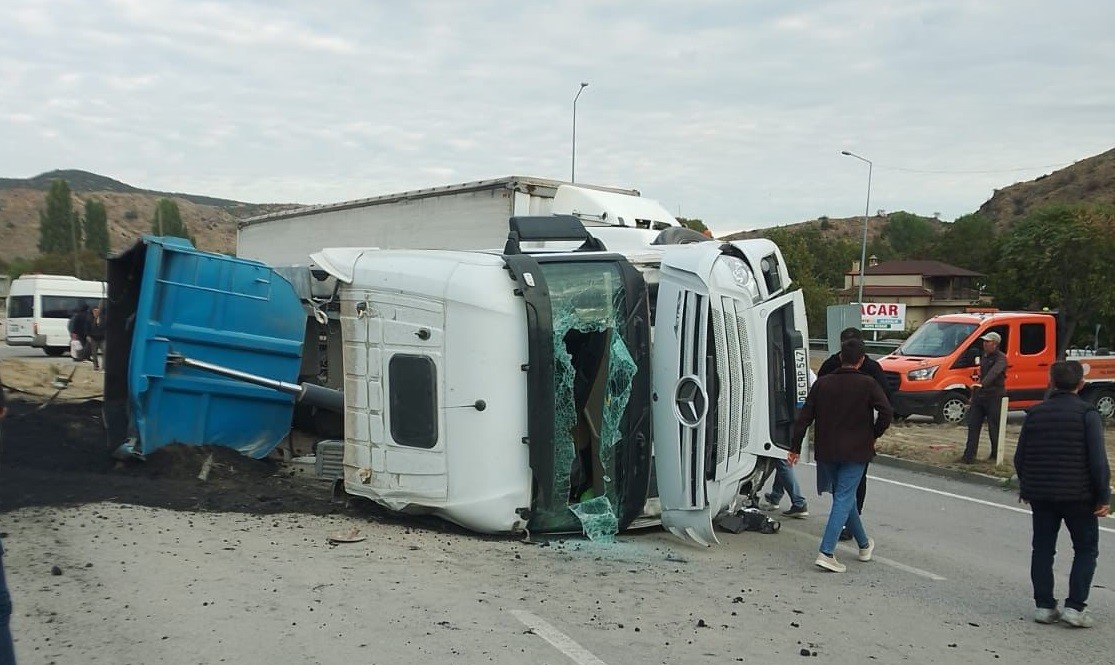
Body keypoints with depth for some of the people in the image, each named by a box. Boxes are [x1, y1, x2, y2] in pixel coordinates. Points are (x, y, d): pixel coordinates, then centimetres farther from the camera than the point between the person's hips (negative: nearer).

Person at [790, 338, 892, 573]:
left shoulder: (822, 383, 3)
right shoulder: (867, 384, -6)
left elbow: (804, 417, 1)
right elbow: (887, 412, -14)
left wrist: (795, 447, 5)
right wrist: (874, 435, 3)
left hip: (826, 452, 4)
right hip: (855, 452, -4)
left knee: (844, 497, 18)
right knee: (844, 499, -3)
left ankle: (864, 544, 33)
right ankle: (826, 552, -14)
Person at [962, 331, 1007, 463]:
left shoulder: (1000, 358, -11)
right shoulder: (984, 357, 15)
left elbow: (994, 373, -31)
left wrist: (982, 384, -48)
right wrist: (973, 396, 21)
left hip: (994, 397, -8)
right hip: (979, 395, 8)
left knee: (994, 428, 1)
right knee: (973, 425, 2)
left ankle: (996, 455, 14)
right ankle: (969, 455, 3)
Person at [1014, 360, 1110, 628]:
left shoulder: (1035, 413, 3)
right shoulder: (1088, 414, -9)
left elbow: (1020, 457, 7)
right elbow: (1098, 460, -13)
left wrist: (1026, 487, 22)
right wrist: (1103, 496, -5)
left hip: (1040, 495, 4)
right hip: (1078, 495, -3)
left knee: (1042, 549, 12)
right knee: (1086, 550, 10)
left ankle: (1044, 606, 12)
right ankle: (1075, 606, 2)